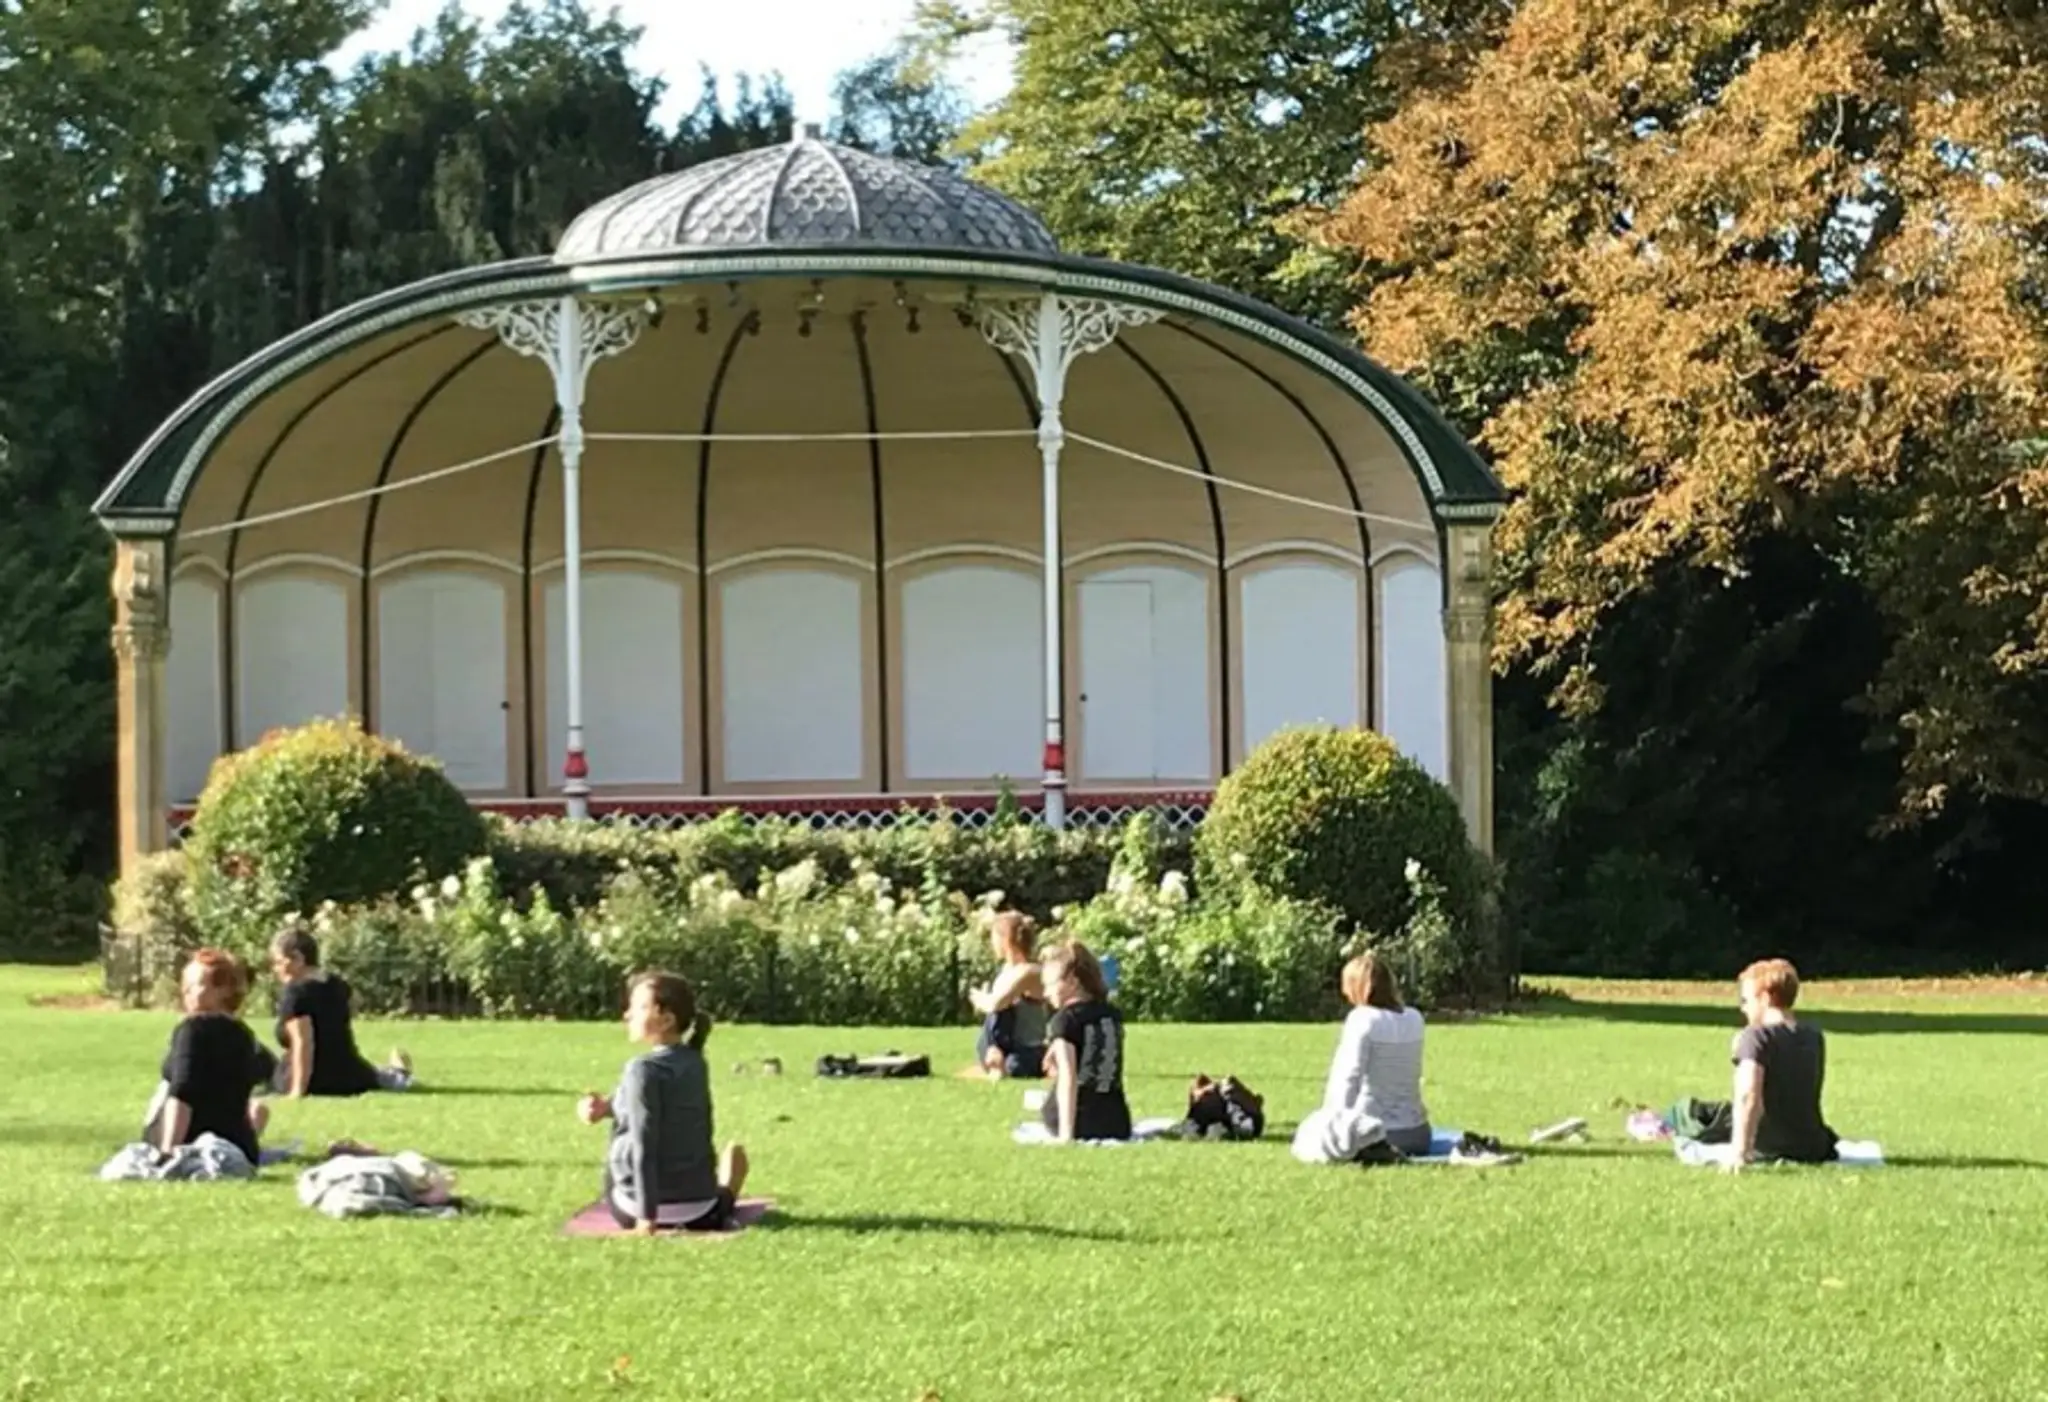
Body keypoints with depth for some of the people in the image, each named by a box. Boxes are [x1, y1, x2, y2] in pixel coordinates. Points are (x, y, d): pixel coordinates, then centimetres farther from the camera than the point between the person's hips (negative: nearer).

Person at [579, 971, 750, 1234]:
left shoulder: (643, 1068, -18)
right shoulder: (696, 1063, 2)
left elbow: (644, 1145, -21)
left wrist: (646, 1214, -22)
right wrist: (609, 1107, 6)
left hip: (643, 1203, -4)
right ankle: (722, 1201, 23)